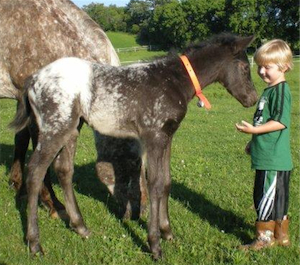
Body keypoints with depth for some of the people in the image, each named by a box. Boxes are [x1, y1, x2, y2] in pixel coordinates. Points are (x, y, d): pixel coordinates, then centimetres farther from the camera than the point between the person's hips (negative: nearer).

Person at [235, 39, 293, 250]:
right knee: (277, 200, 18)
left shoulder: (281, 90, -15)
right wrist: (254, 142, 22)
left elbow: (280, 122, -23)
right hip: (266, 157, 10)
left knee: (267, 198, 0)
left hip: (274, 159, -10)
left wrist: (253, 130, -24)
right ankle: (282, 236, 29)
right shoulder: (270, 90, 14)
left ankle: (264, 238, 11)